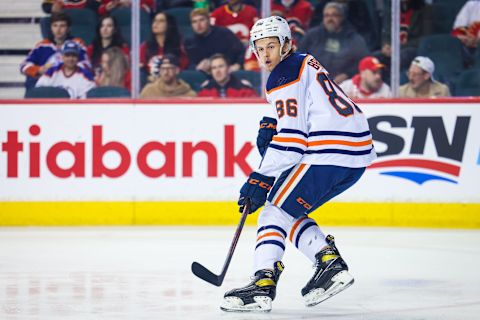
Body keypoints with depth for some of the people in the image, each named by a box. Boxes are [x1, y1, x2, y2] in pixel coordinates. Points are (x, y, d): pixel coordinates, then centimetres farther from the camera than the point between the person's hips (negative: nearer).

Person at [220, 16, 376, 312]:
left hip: (331, 154, -10)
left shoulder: (283, 76, -8)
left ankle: (263, 284, -17)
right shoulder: (305, 63, 22)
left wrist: (262, 179, -12)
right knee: (288, 210, 18)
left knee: (275, 209, -6)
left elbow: (292, 137, -15)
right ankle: (331, 263, 9)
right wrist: (272, 127, 13)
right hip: (357, 155, 10)